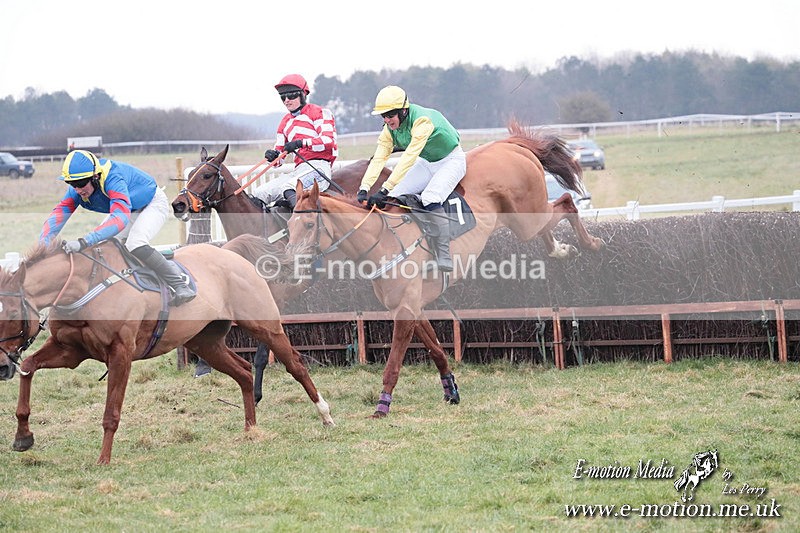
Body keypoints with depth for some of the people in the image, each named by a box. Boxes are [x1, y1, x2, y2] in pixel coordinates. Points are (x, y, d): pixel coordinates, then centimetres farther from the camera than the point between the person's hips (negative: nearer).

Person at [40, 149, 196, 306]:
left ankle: (180, 285, -24)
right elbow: (57, 216, -23)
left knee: (135, 245, -30)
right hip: (132, 211, 8)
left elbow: (121, 218, -55)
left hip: (153, 204, -8)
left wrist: (85, 242, -65)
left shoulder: (113, 179, -42)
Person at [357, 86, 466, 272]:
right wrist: (364, 189, -33)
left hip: (451, 160, -8)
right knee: (394, 197, -10)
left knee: (430, 199, -31)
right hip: (427, 163, 8)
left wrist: (385, 190, -46)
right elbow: (378, 159, -17)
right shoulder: (390, 129, -10)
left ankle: (444, 258, -27)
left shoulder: (422, 120, -33)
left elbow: (408, 158, -40)